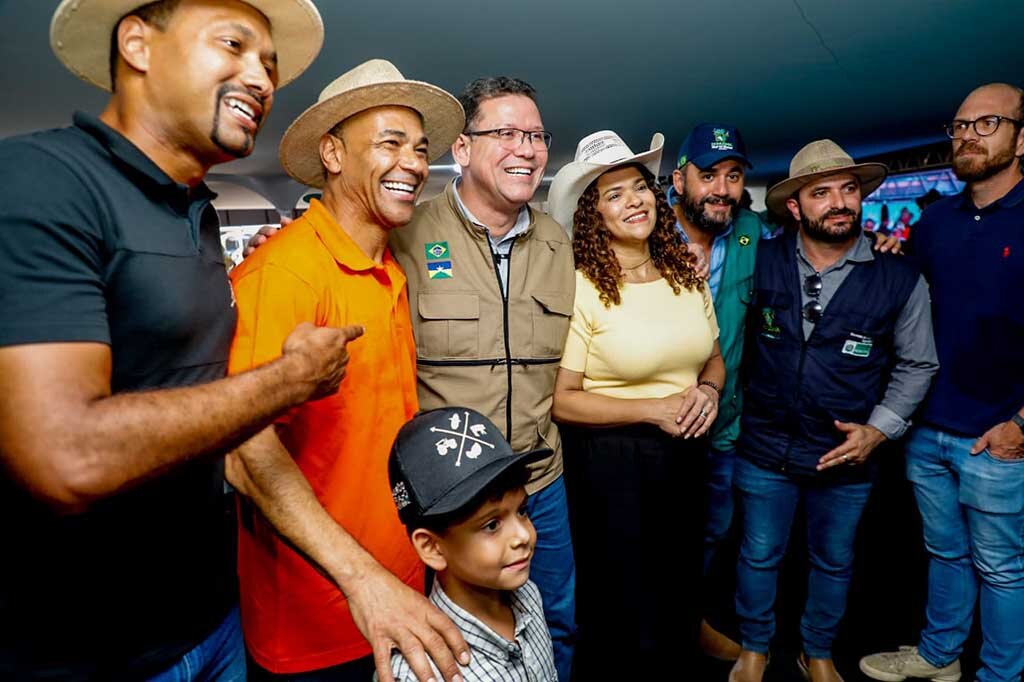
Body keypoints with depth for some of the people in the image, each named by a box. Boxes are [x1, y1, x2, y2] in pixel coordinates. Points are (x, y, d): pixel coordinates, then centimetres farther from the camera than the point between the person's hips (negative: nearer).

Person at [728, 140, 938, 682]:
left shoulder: (899, 279, -8)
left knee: (834, 561, 20)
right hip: (764, 449, 0)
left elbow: (917, 363, 1)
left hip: (846, 455, 1)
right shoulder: (763, 262, -7)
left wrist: (880, 428, -8)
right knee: (759, 556, 15)